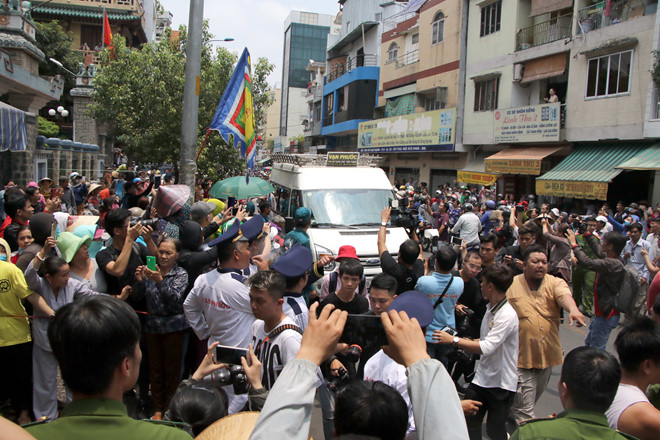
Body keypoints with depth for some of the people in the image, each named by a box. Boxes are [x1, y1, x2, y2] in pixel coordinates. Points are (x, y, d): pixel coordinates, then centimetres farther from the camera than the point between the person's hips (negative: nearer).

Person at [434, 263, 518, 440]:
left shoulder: (507, 315, -22)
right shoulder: (490, 308, 7)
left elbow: (486, 348, -27)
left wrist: (454, 340, -21)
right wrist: (467, 341, 2)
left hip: (501, 383, -7)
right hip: (482, 377, 7)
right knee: (468, 422, 7)